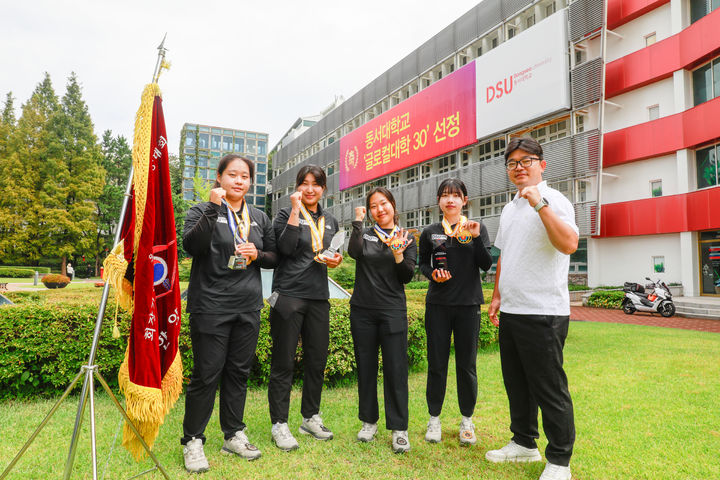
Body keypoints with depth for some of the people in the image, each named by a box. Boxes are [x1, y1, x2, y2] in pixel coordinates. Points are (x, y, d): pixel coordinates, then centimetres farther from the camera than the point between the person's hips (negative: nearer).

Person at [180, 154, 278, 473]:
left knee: (239, 372, 13)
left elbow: (274, 257, 16)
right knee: (206, 374, 2)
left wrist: (257, 254, -5)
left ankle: (233, 435, 28)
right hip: (211, 306, -4)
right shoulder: (203, 211, 0)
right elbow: (190, 245, -18)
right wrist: (213, 208, -23)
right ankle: (193, 441, 19)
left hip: (248, 307, 5)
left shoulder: (260, 218, 12)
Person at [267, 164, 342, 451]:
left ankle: (310, 418, 28)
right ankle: (279, 425, 14)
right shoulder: (286, 214, 0)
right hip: (289, 295, -5)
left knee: (317, 360, 12)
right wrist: (296, 210, -16)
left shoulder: (330, 221, 16)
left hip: (319, 297, 6)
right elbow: (286, 247, -17)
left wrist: (337, 259, 2)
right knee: (284, 363, 1)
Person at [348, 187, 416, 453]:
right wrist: (358, 221, -9)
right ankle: (369, 421, 25)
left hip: (393, 311, -1)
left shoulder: (407, 239, 7)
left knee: (396, 369, -3)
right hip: (362, 310, 1)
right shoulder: (364, 234, 7)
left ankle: (399, 429, 9)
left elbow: (407, 277, -1)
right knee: (366, 367, 9)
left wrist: (398, 254, -18)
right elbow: (354, 252, -15)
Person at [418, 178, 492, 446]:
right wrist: (432, 274, -7)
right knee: (436, 363, 5)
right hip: (438, 304, 1)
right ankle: (434, 419, 21)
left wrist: (475, 238, -18)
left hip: (468, 304, 0)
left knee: (466, 364, 6)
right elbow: (423, 263, 14)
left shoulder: (477, 229, 4)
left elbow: (486, 265, -5)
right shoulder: (430, 233, 6)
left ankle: (467, 421, 24)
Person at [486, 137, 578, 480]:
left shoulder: (553, 201, -8)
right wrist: (497, 296, 18)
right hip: (511, 311, 8)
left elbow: (569, 244, -26)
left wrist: (539, 203, -27)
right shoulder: (510, 208, 15)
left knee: (549, 388, 3)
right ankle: (524, 443, 35)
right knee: (517, 384, 18)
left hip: (543, 313, -8)